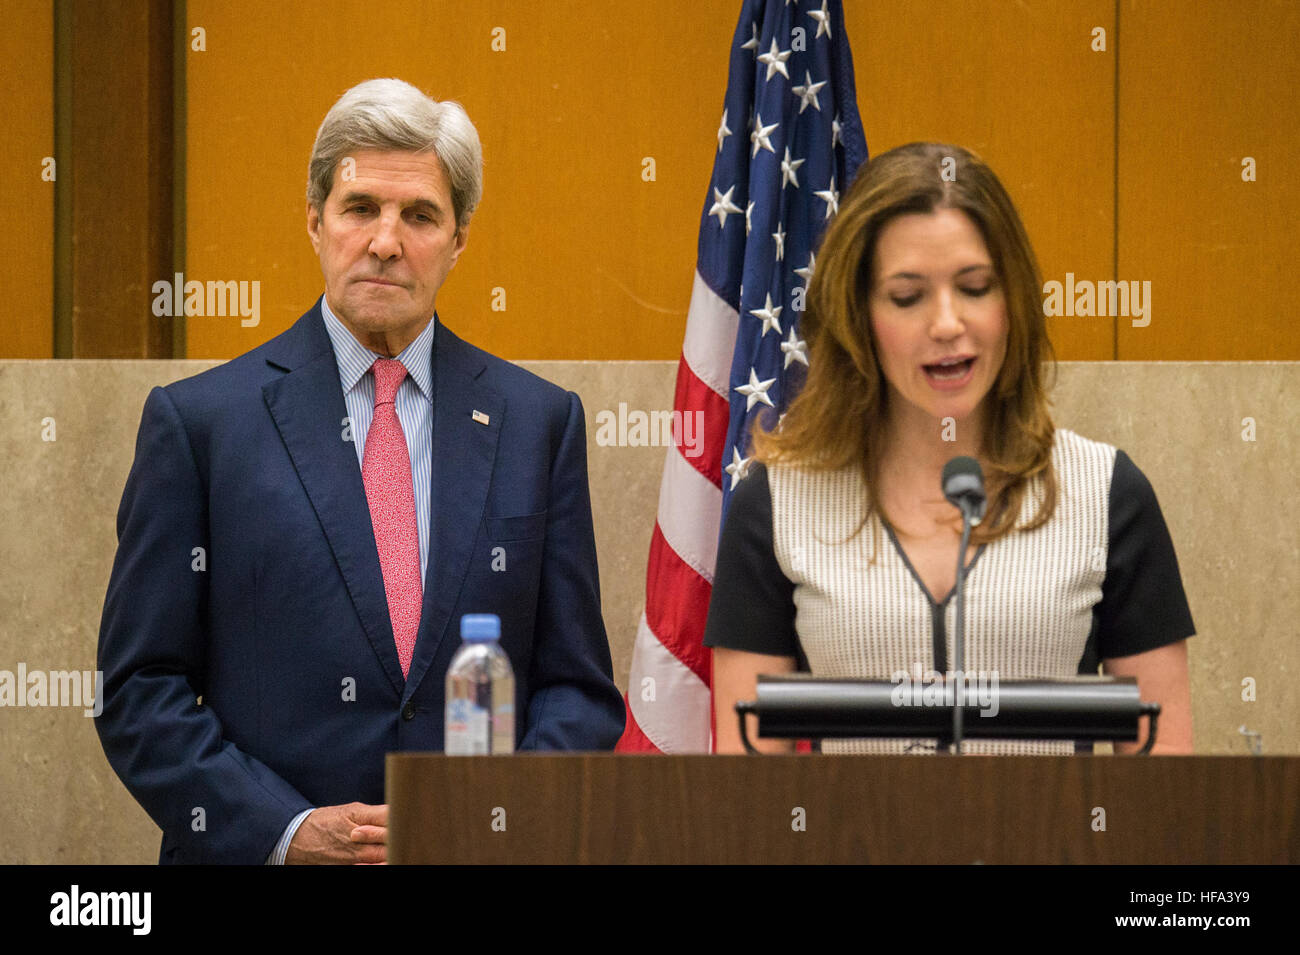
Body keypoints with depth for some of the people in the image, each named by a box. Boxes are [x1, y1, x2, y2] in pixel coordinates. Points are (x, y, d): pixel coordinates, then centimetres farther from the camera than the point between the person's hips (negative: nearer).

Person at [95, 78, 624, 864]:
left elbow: (578, 686, 8)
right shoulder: (200, 420, 1)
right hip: (259, 859, -2)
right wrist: (285, 831, -12)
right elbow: (142, 688, -1)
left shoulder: (540, 422, 7)